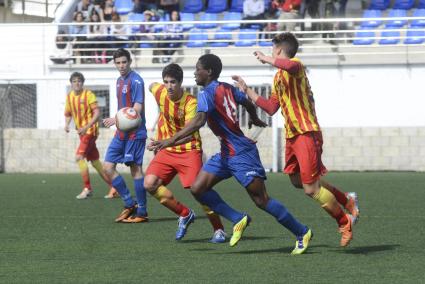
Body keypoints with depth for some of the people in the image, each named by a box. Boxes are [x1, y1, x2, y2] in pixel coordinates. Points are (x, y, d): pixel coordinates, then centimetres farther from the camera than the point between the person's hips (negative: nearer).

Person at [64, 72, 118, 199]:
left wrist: (86, 127, -27)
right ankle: (113, 187, 17)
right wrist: (67, 124, -2)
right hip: (82, 132, 7)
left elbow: (97, 113, -17)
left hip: (90, 131, -7)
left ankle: (87, 188, -10)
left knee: (79, 157, -17)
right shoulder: (69, 97, 8)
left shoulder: (88, 94, -11)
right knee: (95, 161, 10)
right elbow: (68, 114, 19)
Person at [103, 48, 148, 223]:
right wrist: (116, 121, 16)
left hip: (134, 133, -9)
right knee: (108, 167, 4)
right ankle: (129, 204, 11)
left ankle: (141, 212, 2)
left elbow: (137, 109, -19)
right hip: (121, 133, 9)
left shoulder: (136, 81, -13)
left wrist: (116, 119, -25)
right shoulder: (119, 80, 13)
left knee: (135, 169, -5)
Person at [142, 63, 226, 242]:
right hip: (166, 152, 5)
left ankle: (219, 230, 2)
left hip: (189, 150, -5)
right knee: (150, 184, -12)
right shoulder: (160, 93, -6)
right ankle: (185, 214, 6)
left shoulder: (190, 103, -21)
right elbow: (151, 86, 20)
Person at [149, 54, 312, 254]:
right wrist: (255, 120, 45)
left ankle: (302, 233, 6)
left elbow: (198, 121, -33)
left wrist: (171, 141, -36)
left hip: (241, 155, -9)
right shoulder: (227, 89, 8)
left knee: (261, 200, -5)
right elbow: (248, 103, 23)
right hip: (226, 154, 9)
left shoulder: (206, 94, -17)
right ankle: (238, 219, 8)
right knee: (198, 188, 2)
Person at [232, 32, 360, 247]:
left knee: (311, 189, -9)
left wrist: (266, 59, -25)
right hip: (291, 135, 10)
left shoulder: (295, 68, -12)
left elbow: (292, 66, -38)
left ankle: (345, 223, 7)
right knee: (298, 181, 17)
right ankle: (347, 200, 30)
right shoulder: (278, 77, 18)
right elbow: (271, 107, 22)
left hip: (306, 133, -10)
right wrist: (247, 90, 22)